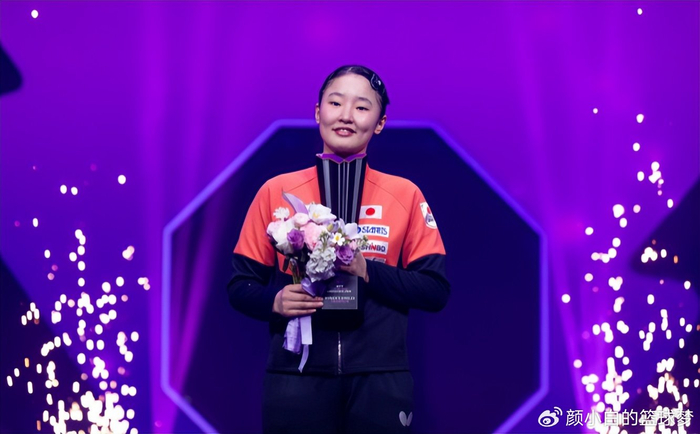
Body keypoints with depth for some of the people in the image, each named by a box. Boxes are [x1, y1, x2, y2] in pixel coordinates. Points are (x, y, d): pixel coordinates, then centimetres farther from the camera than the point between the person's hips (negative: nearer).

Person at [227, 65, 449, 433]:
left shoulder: (406, 195, 6)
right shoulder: (275, 192, 6)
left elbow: (435, 290, 1)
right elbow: (241, 286, 8)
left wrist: (367, 271, -12)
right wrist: (275, 301, -13)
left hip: (379, 382, 0)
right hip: (295, 377, 0)